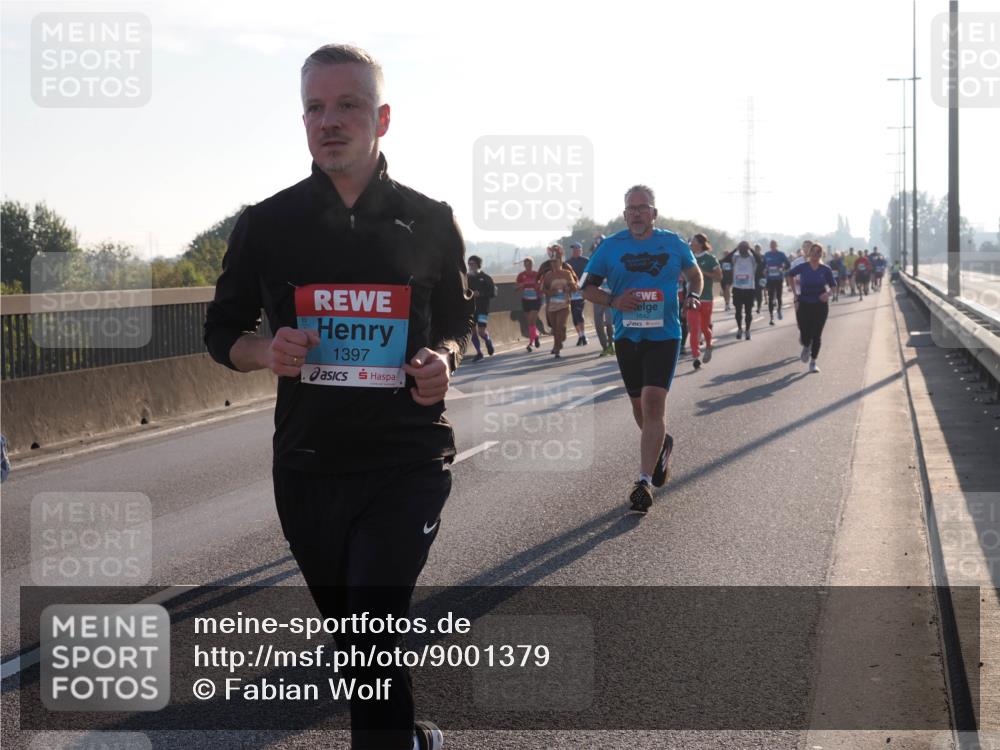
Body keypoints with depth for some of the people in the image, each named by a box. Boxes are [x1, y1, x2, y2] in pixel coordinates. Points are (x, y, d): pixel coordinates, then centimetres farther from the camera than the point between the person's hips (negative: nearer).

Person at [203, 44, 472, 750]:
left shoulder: (429, 221, 2)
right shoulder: (268, 225, 2)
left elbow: (457, 321, 13)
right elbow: (222, 331, 10)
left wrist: (443, 359, -10)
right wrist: (266, 353, -12)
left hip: (408, 461, -2)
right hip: (308, 465, 2)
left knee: (373, 639, -15)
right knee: (351, 631, 16)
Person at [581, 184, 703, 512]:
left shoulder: (673, 243, 2)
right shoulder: (611, 246, 2)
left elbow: (695, 274, 19)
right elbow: (587, 287, 6)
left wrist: (692, 295, -3)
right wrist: (613, 300, -13)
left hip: (664, 335, -2)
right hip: (627, 337, 3)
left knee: (653, 403, -16)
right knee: (640, 406, 13)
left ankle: (644, 480, -16)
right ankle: (662, 444, 45)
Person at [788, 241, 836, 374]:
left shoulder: (825, 269, -3)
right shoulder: (802, 267, -3)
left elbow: (832, 285, 4)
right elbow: (790, 275, 13)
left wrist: (828, 293, -17)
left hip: (821, 305, 0)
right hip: (805, 304, 0)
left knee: (816, 335, -1)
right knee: (805, 334, -4)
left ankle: (813, 362, 10)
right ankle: (806, 347, 34)